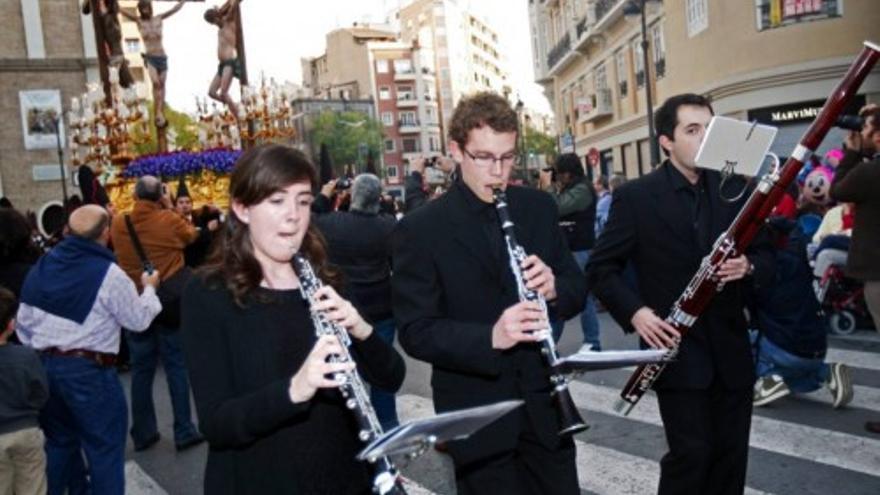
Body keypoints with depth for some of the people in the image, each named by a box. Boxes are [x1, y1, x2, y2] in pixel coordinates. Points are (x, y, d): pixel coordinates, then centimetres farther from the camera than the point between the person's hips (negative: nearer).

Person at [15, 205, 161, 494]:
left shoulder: (43, 265, 5)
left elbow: (24, 322, 9)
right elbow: (139, 320, -5)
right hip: (89, 369, -7)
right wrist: (149, 289, 12)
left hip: (45, 365, 7)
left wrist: (39, 356, 21)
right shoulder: (108, 273, -14)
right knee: (104, 446, 5)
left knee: (59, 440, 22)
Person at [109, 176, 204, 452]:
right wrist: (169, 210, 11)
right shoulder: (170, 220, -9)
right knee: (176, 366, 5)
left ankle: (143, 434, 19)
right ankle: (184, 432, 8)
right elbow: (192, 236, 11)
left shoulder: (118, 224, -2)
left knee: (141, 370, 11)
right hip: (170, 302, -3)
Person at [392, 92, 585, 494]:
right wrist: (490, 338, -30)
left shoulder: (539, 208, 2)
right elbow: (414, 332, -14)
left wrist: (554, 289, -17)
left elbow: (576, 289, 7)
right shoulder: (420, 229, -11)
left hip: (542, 400, 4)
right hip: (475, 415, -3)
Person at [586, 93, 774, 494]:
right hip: (677, 350, -4)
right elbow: (600, 269, -4)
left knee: (732, 454, 13)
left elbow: (766, 256, 10)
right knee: (692, 453, -3)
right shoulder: (635, 196, -6)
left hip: (730, 348, 4)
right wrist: (634, 312, -19)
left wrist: (748, 266, -13)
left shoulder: (734, 189, 5)